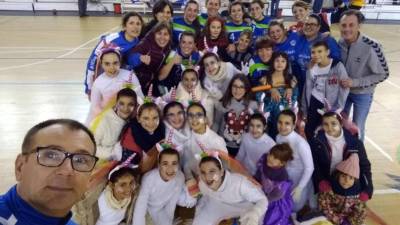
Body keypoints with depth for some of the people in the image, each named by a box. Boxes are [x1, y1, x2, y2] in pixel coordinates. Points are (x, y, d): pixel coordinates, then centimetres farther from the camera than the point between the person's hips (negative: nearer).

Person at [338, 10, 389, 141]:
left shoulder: (371, 47, -29)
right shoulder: (341, 42, -13)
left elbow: (383, 74, -19)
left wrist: (355, 82, -27)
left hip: (362, 95, -4)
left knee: (357, 128, 13)